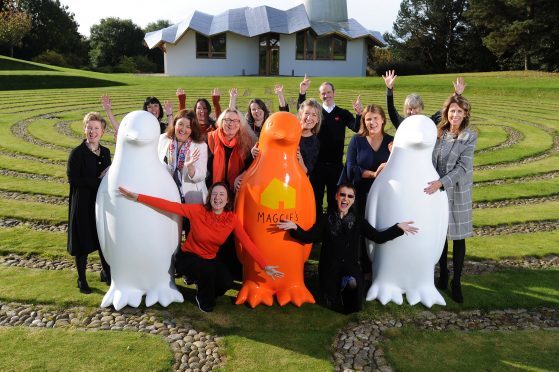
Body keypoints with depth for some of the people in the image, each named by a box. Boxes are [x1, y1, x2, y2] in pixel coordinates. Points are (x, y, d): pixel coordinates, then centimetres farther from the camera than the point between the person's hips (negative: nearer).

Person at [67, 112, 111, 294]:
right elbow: (73, 179, -17)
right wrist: (98, 182, -20)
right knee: (83, 241, 5)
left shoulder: (105, 152, 6)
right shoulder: (77, 153, -11)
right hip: (83, 204, -5)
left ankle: (106, 273, 33)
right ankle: (81, 279, 22)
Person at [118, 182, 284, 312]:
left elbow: (248, 243, -17)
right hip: (188, 257, -3)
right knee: (208, 271, -32)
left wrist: (265, 266, -22)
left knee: (226, 282, -22)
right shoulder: (198, 211, -21)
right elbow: (169, 205, -25)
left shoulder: (232, 219, -14)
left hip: (210, 259, 3)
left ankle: (203, 285, 14)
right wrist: (137, 197, -30)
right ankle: (204, 300, 2)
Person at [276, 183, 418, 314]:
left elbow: (378, 237, 4)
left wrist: (398, 228, -6)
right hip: (329, 268, -1)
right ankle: (344, 284, 14)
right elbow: (309, 237, -8)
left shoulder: (358, 220, 5)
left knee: (354, 306, -22)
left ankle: (347, 283, 3)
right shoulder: (326, 219, 0)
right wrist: (295, 228, -26)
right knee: (336, 307, -10)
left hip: (351, 266, 1)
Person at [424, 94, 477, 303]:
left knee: (458, 237, 4)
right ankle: (442, 275, 28)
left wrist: (441, 183, -24)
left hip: (457, 192, -2)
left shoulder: (470, 137, -7)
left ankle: (456, 282, 16)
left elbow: (462, 167, -14)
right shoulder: (437, 132, 2)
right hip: (436, 190, 2)